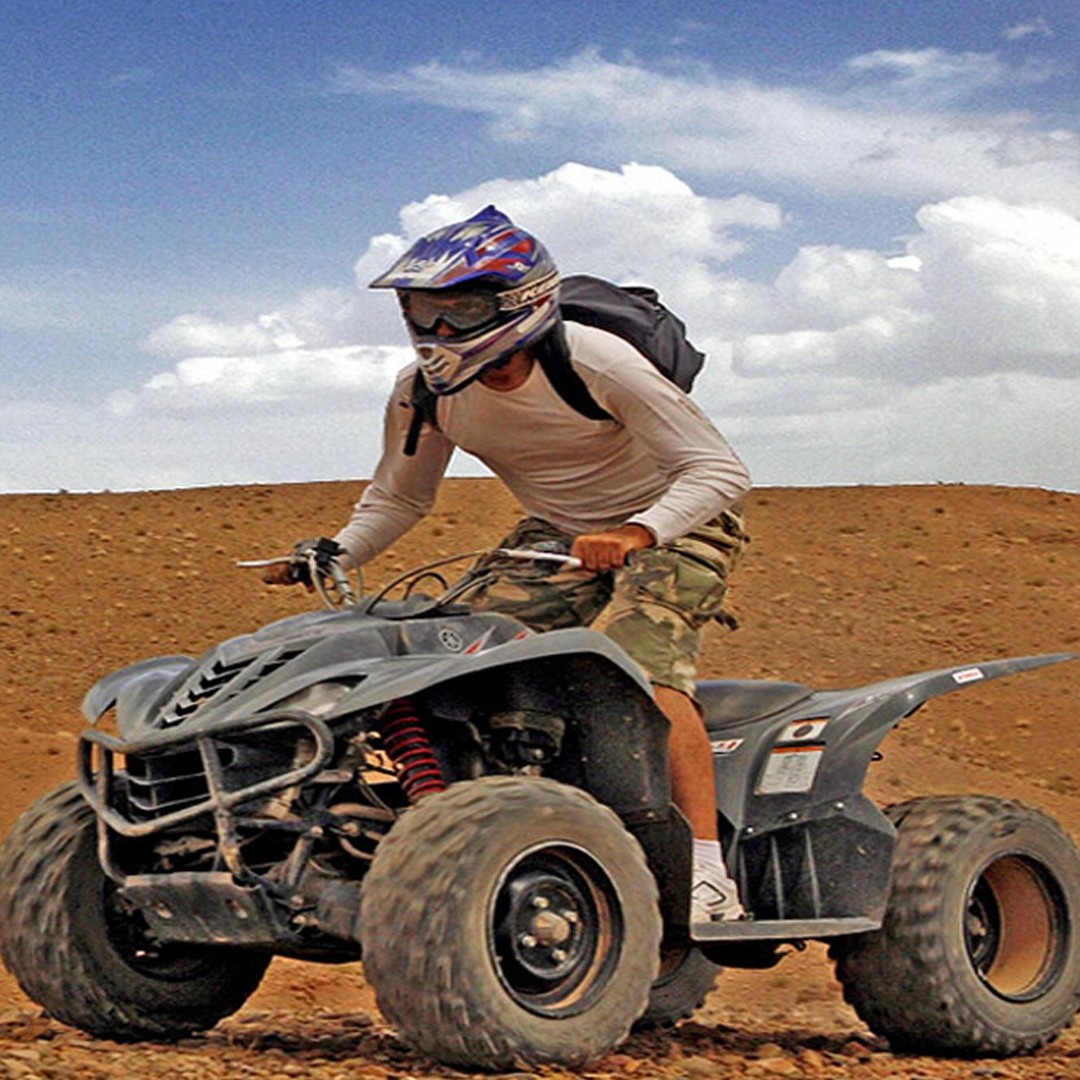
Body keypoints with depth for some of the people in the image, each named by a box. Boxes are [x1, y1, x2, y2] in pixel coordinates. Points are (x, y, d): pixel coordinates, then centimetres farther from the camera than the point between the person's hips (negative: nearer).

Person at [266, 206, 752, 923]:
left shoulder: (598, 365, -25)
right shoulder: (425, 393, -8)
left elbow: (720, 469, -23)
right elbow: (398, 497, 9)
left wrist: (633, 533, -40)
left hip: (673, 524, -6)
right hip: (557, 538, 6)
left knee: (639, 666, -32)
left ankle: (708, 873, -31)